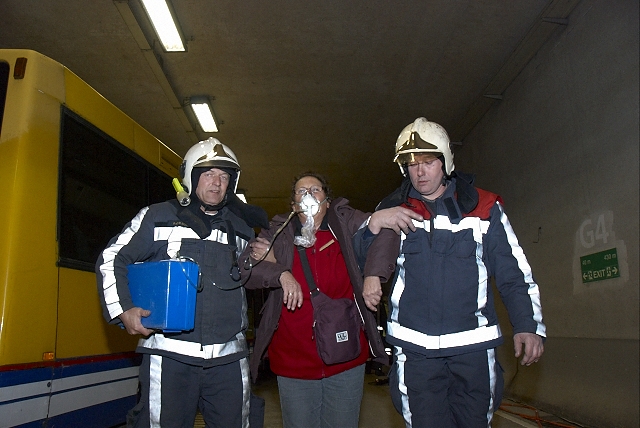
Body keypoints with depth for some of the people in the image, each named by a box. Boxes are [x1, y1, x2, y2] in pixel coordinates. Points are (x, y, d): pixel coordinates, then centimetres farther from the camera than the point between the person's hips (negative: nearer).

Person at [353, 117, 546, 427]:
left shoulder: (483, 207, 3)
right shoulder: (393, 208, 6)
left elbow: (514, 272, 4)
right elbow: (360, 259, 6)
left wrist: (528, 324, -6)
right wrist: (373, 226, -12)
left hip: (473, 346, 0)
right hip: (415, 348, 0)